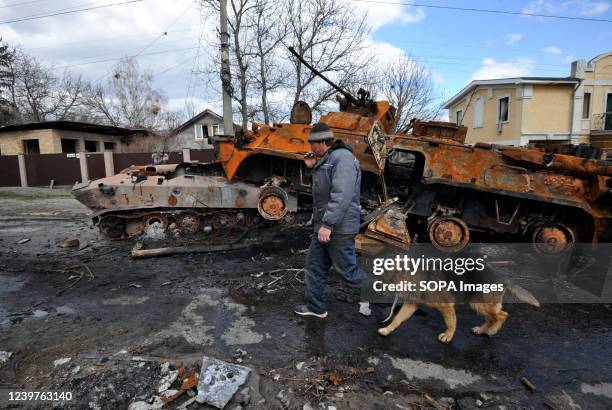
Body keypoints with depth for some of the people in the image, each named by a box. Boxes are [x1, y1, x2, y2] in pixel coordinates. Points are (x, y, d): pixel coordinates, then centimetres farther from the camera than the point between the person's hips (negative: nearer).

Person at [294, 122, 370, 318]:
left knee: (347, 270, 3)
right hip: (324, 225, 10)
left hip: (338, 228, -10)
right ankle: (315, 307, 28)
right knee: (314, 265, 14)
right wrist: (312, 168, 9)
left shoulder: (342, 157, -17)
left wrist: (327, 224, -28)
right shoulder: (326, 159, 14)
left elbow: (342, 195, -26)